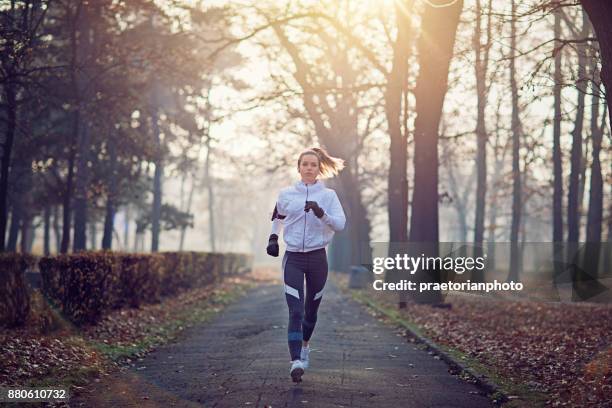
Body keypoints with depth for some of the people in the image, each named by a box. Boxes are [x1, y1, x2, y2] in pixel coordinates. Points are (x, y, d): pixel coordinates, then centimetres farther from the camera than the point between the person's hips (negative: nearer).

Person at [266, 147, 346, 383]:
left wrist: (321, 213, -26)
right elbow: (278, 218, 24)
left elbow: (340, 224, -11)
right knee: (295, 311, -13)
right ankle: (296, 362, -20)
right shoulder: (286, 194, 5)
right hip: (293, 258, 0)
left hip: (317, 258, 1)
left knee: (311, 310, 14)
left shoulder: (328, 195, 1)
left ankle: (305, 345, 41)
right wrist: (273, 237, 9)